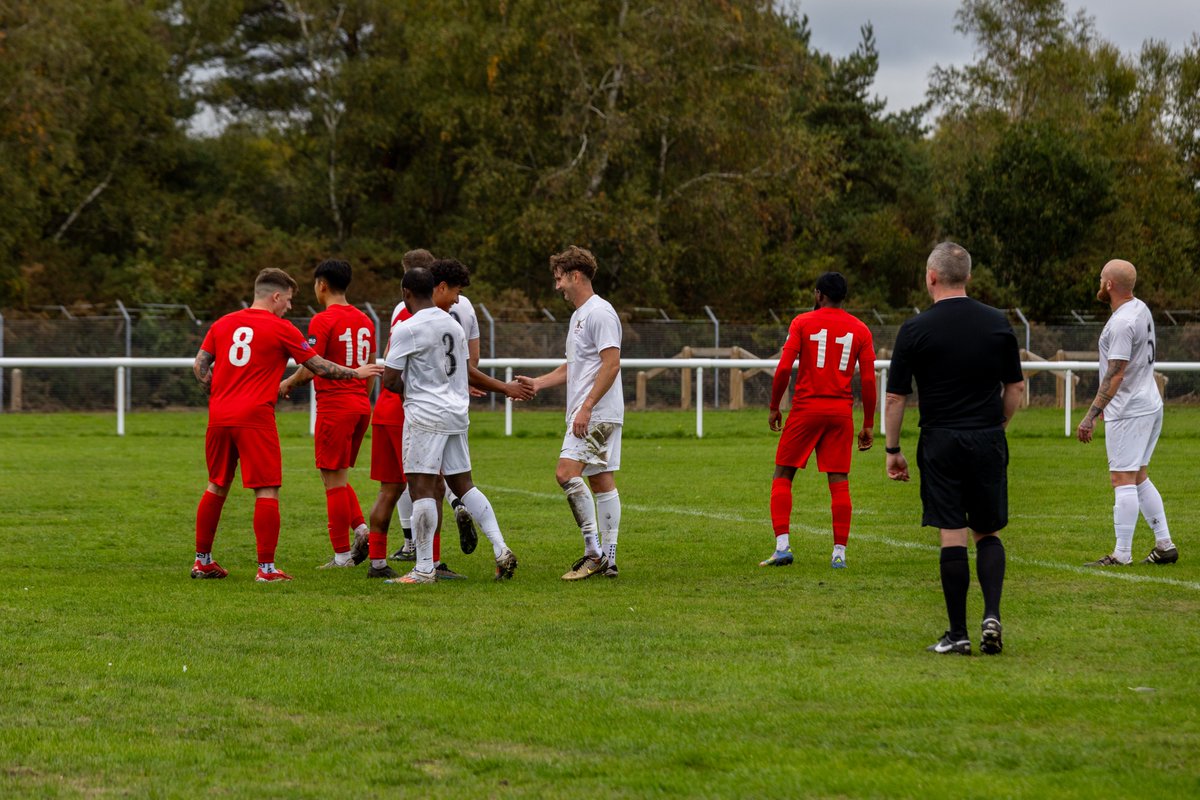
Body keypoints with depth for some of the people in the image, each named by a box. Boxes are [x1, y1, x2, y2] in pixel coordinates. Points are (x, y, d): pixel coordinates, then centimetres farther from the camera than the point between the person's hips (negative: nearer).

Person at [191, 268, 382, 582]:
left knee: (216, 487, 17)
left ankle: (202, 561, 21)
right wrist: (356, 373, 16)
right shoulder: (281, 329, -3)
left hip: (219, 415, 6)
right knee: (267, 491, -2)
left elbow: (199, 365, 9)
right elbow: (318, 367, 3)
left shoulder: (223, 323, 11)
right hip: (255, 418, -6)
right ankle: (267, 568, -5)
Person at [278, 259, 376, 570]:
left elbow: (310, 368, -16)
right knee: (339, 477, 18)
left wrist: (288, 383, 3)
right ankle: (360, 528, -1)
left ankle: (342, 554, 0)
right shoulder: (364, 321, 11)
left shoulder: (323, 321, -12)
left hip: (334, 406, -8)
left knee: (334, 480, -2)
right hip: (361, 405, 8)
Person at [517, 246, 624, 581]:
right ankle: (607, 559, 9)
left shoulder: (600, 313, -12)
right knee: (600, 481, 8)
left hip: (597, 414, -10)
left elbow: (611, 364, -20)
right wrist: (538, 382, 18)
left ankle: (593, 551, -16)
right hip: (587, 415, 10)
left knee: (567, 472, -18)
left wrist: (586, 408, -23)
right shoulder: (579, 315, 21)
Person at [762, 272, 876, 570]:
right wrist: (869, 425, 9)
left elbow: (784, 368, -8)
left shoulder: (802, 323, -1)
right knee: (839, 481, 4)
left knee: (783, 476, 7)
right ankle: (839, 553, 1)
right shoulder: (860, 330, 6)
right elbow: (869, 380, 3)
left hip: (806, 409, -2)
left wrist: (774, 407, 3)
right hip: (841, 411, 2)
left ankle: (782, 546, -4)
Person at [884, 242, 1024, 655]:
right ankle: (992, 615, -6)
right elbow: (1015, 388, 9)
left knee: (952, 537, 0)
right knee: (988, 533, 12)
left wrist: (893, 450, 6)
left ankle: (958, 633, 0)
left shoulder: (916, 330, -6)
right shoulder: (998, 324, 3)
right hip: (988, 443, 2)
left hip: (941, 443, -2)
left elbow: (895, 397, -3)